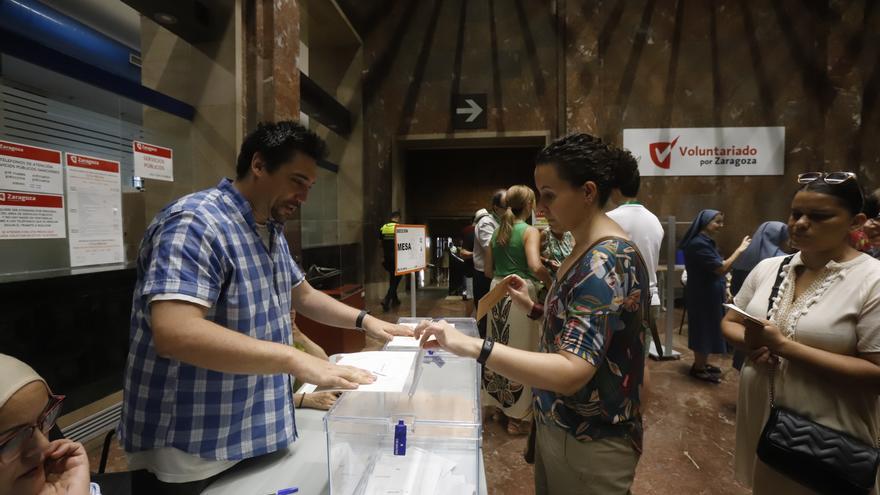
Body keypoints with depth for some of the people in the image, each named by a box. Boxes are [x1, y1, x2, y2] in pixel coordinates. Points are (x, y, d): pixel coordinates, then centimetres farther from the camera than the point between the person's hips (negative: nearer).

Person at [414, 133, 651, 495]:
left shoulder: (607, 260, -26)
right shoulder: (590, 250, 5)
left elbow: (571, 371, -34)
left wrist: (472, 346, -42)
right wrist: (534, 308, 2)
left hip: (591, 444, -9)